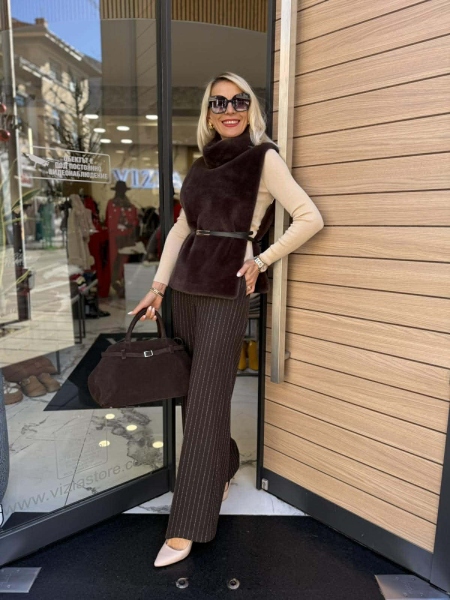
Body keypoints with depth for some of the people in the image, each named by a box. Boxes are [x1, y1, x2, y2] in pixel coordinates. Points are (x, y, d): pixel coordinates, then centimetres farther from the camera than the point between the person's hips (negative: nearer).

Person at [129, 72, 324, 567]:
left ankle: (186, 527, 9)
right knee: (188, 390, 13)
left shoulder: (263, 157, -2)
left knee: (206, 400, -4)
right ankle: (221, 472, 38)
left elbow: (310, 218, -8)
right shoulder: (201, 164, 16)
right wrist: (158, 286, 11)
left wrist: (263, 260, -7)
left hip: (226, 288, -7)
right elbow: (181, 228, 16)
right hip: (185, 285, 7)